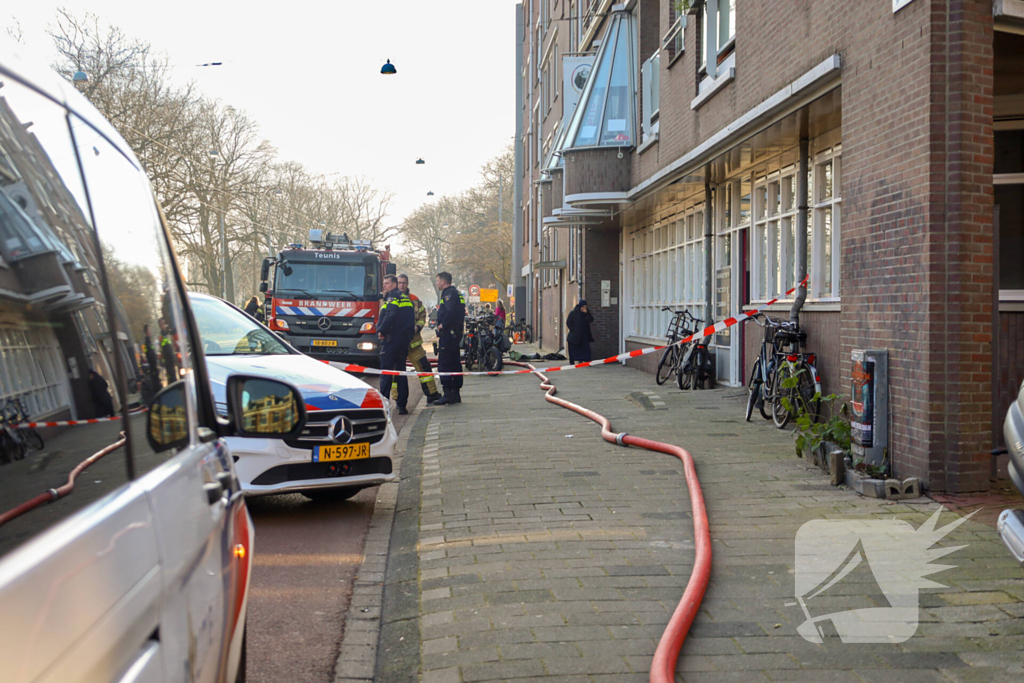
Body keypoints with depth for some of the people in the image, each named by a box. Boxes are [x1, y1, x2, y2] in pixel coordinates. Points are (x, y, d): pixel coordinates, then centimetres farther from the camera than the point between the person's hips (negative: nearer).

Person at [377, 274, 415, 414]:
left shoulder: (392, 297, -9)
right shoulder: (406, 298, 18)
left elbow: (390, 316, -22)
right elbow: (412, 317, 18)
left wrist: (381, 331, -14)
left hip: (392, 339, -8)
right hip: (405, 339, 8)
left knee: (386, 371, -5)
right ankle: (402, 405, 8)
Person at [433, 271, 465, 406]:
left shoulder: (449, 294, -12)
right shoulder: (456, 293, 20)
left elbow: (451, 312, -28)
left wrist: (443, 325, -17)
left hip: (447, 333, -11)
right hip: (456, 333, 11)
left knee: (444, 364, -9)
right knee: (455, 363, 13)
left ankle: (448, 393, -10)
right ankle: (456, 393, 17)